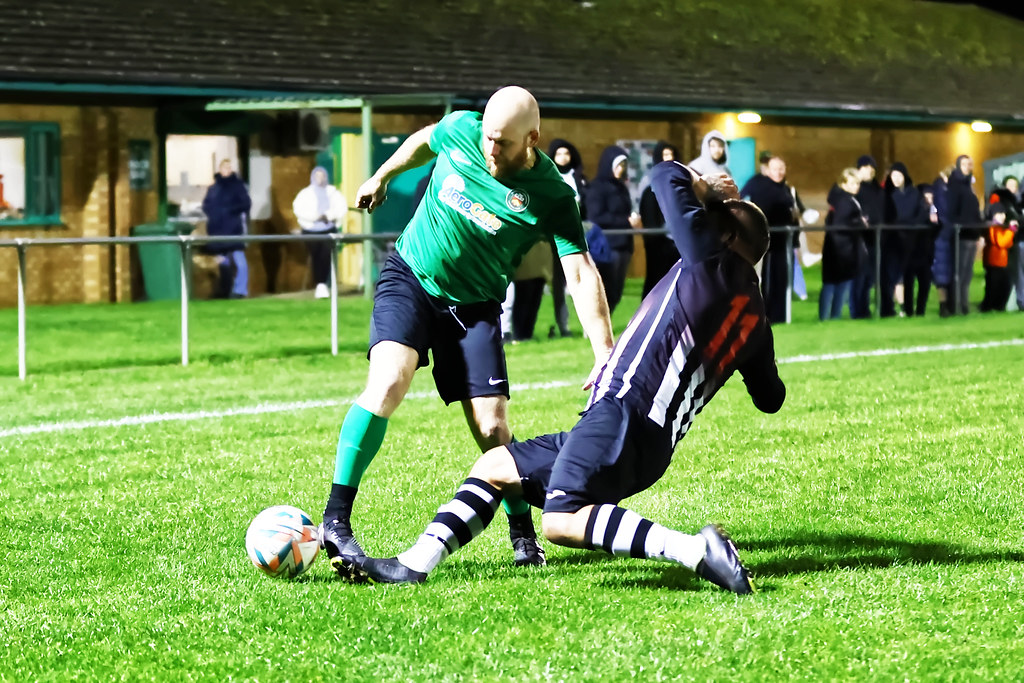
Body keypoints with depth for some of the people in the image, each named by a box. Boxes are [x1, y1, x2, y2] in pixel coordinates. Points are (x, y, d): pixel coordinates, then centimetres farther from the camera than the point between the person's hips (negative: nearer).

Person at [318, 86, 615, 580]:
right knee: (388, 381, -25)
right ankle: (335, 522, -25)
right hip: (408, 277, 0)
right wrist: (381, 177, 29)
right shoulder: (461, 131, -10)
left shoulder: (550, 195, -17)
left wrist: (604, 355, -31)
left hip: (473, 306, 0)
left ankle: (523, 535, 17)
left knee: (492, 428, -8)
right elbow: (423, 141, 14)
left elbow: (581, 274, -22)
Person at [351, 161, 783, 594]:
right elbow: (771, 399, 33)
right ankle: (415, 564, 8)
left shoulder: (714, 260, -1)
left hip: (624, 413, -10)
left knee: (561, 521, -31)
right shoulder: (754, 319, 20)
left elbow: (667, 177, 4)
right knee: (494, 467, 16)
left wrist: (711, 192, 22)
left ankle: (696, 550, -31)